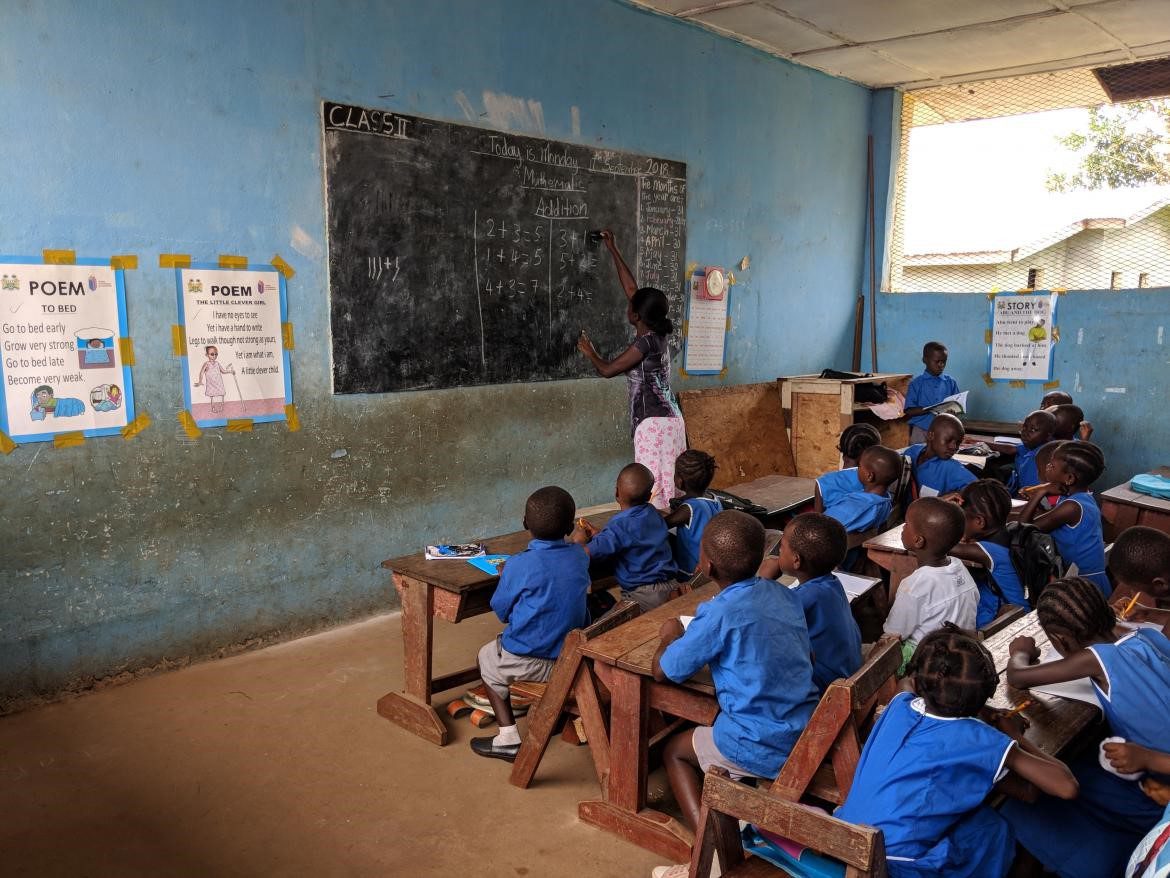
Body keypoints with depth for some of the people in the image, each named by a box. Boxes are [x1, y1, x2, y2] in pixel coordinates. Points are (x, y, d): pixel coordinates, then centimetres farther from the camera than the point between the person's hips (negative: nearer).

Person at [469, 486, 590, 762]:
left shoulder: (520, 565, -19)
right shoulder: (580, 556, -3)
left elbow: (501, 611, -5)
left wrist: (505, 576, 10)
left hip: (531, 661, -5)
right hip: (573, 654, 6)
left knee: (487, 658, 24)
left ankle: (509, 738, 16)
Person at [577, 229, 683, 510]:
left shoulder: (645, 343, -14)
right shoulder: (657, 334, 10)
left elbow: (607, 370, -9)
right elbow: (631, 288, 19)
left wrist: (589, 351, 11)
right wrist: (613, 250, 27)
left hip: (653, 423, -9)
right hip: (670, 419, 9)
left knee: (653, 487, -7)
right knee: (668, 484, 9)